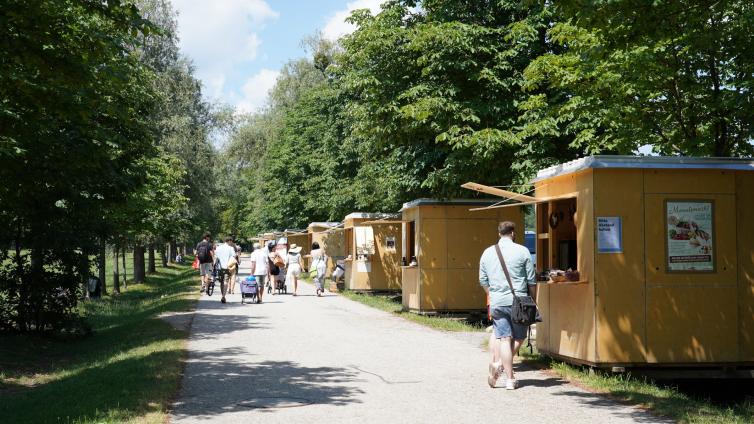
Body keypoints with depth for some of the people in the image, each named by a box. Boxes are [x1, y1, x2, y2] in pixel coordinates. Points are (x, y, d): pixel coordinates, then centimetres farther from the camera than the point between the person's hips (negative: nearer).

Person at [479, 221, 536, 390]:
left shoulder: (487, 253, 8)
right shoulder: (522, 251, -2)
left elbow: (483, 280, 14)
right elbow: (531, 281, 0)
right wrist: (533, 301, 11)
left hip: (497, 302, 3)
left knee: (503, 337, 6)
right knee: (519, 337, 10)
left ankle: (505, 373, -1)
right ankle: (501, 364, -3)